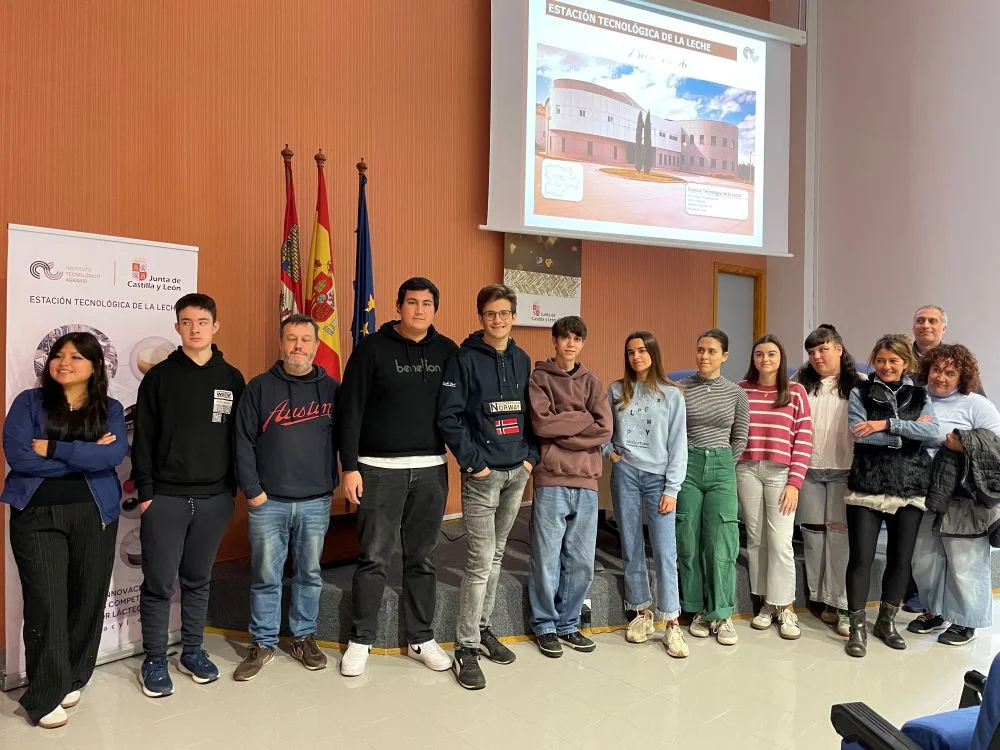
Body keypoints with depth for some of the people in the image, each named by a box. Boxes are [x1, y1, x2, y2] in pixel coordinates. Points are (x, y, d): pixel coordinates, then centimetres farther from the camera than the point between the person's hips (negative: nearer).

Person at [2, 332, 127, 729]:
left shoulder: (110, 409, 5)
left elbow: (114, 455, -13)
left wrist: (52, 448, -15)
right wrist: (85, 456, -11)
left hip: (94, 514, 2)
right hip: (37, 514, -2)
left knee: (88, 599, 9)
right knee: (46, 603, -3)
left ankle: (70, 679, 28)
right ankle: (44, 696, 11)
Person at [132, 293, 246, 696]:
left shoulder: (231, 378, 5)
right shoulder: (159, 376, 0)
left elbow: (239, 436, 8)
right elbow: (143, 438, -1)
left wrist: (233, 488, 5)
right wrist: (145, 491, -6)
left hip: (214, 497, 2)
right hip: (165, 497, -2)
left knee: (198, 580, 13)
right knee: (159, 583, 4)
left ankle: (192, 651, 27)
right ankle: (154, 660, 19)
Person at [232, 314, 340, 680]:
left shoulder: (332, 389, 4)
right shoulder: (259, 388, 0)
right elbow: (244, 443, -2)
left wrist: (334, 482, 1)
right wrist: (252, 490, -6)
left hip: (316, 502, 1)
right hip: (268, 502, -1)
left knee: (309, 574, 11)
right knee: (265, 576, 7)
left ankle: (304, 637, 27)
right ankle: (262, 644, 22)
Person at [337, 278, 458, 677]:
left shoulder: (447, 351, 5)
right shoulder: (372, 348, -3)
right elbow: (350, 410, -5)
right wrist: (350, 467, -9)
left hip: (431, 470, 3)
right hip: (380, 469, -2)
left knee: (423, 559, 12)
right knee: (373, 558, 3)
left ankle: (421, 639, 26)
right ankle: (361, 640, 20)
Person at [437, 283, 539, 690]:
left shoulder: (522, 360, 10)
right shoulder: (465, 359, -8)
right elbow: (448, 416, -12)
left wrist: (531, 455, 5)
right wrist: (473, 461, -13)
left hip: (517, 473, 6)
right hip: (483, 475, -5)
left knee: (496, 555, 15)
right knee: (481, 560, -5)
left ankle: (482, 626, 30)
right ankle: (466, 647, 7)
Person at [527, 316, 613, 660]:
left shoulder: (592, 382, 13)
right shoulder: (539, 378, 3)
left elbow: (604, 430, -1)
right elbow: (541, 423, -13)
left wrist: (560, 431, -8)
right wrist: (583, 418, -6)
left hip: (586, 483, 4)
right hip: (551, 481, -3)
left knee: (581, 562, 9)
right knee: (547, 560, 3)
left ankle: (568, 624, 25)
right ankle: (545, 625, 19)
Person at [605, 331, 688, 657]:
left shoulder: (672, 394, 0)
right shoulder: (616, 391, 6)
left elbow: (678, 444, -2)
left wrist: (672, 488, -7)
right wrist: (609, 451, -2)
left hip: (658, 477, -2)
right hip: (624, 474, 2)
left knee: (665, 551, -5)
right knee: (631, 548, 9)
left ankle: (672, 624, 4)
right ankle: (641, 613, 23)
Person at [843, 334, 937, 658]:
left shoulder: (920, 395, 9)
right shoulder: (860, 392, 2)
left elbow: (933, 431, -9)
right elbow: (859, 434, -13)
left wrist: (887, 424, -17)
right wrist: (908, 431, -10)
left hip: (910, 488, 3)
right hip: (867, 486, -3)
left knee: (901, 558, 11)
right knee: (861, 558, -3)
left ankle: (886, 621, 28)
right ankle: (857, 627, 8)